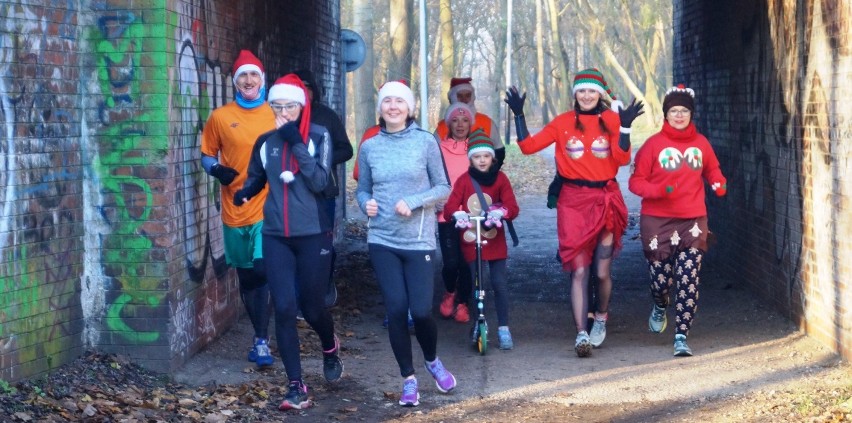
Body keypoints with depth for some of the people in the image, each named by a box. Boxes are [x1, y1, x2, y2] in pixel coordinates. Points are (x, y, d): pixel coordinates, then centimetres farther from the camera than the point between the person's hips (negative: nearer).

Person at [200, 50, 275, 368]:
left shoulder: (276, 115, 3)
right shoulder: (220, 117, 3)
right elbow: (206, 155, 9)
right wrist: (217, 170, -12)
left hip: (269, 207, -2)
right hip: (235, 209, 2)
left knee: (262, 271, -15)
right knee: (246, 278, 11)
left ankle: (261, 341, -7)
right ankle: (261, 338, 27)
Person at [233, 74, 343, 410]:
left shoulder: (318, 137, -5)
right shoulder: (265, 142, 5)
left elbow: (320, 182, -17)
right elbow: (257, 178, 19)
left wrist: (296, 143, -21)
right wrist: (245, 193, -3)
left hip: (313, 235, -2)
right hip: (276, 236, 2)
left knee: (312, 307, 7)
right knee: (284, 308, -7)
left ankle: (330, 348, 43)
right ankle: (296, 387, -1)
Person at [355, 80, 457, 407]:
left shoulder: (426, 141, -4)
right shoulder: (369, 147, 3)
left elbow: (443, 188, -1)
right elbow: (362, 189, 12)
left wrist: (412, 202, -16)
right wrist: (366, 203, -10)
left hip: (418, 241, -2)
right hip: (382, 241, 2)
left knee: (421, 311, -3)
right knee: (396, 310, 0)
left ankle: (433, 361, 29)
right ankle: (409, 379, 16)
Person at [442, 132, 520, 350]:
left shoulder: (500, 178, -1)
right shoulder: (464, 180, -3)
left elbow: (512, 207, -9)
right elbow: (450, 207, -10)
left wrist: (500, 213, -32)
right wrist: (458, 215, -33)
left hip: (495, 239, 0)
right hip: (471, 240, 0)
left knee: (499, 283, -5)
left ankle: (503, 328, 4)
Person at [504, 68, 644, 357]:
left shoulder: (611, 120, 2)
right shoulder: (563, 122, 5)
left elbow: (622, 159, -10)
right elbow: (528, 146, -1)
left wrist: (625, 127, -21)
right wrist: (518, 114, -6)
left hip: (606, 200, 0)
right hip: (573, 201, 0)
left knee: (602, 271, 5)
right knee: (579, 270, -6)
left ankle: (601, 319, 32)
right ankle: (581, 334, -7)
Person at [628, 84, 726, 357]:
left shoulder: (701, 143, 6)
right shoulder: (654, 144, -3)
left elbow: (712, 170, 22)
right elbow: (636, 181, -2)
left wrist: (719, 183, -1)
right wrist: (658, 190, -20)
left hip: (693, 222, 2)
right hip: (658, 221, -2)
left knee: (689, 281, -8)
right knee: (661, 279, 4)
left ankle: (681, 337, -2)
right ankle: (660, 307, 40)